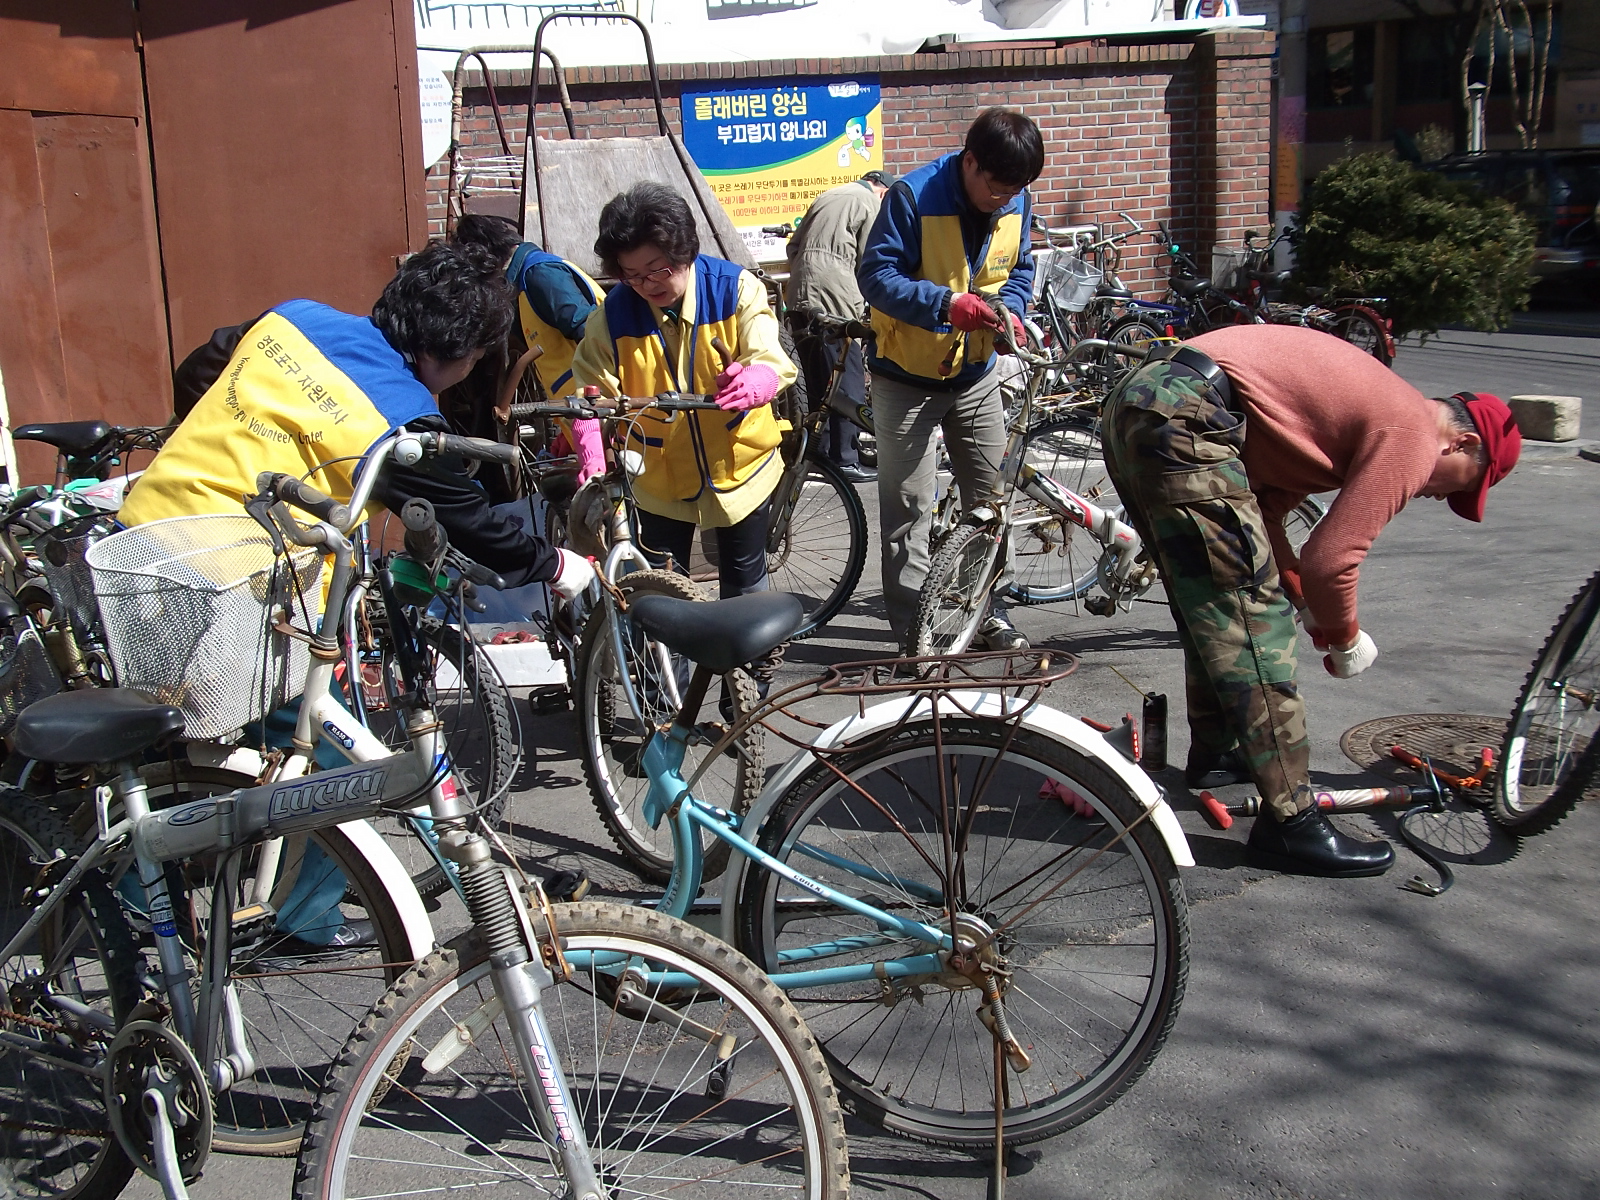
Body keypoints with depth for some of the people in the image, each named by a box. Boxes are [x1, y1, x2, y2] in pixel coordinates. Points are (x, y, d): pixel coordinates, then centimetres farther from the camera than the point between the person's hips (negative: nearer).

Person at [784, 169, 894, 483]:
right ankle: (845, 460, -2)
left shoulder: (828, 196, 25)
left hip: (799, 296, 8)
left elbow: (794, 245, 22)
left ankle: (821, 451, 20)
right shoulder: (872, 202, 3)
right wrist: (864, 304, 11)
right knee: (849, 383, -3)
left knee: (818, 380, 14)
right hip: (834, 297, -8)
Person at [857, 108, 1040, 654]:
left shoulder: (1016, 202, -3)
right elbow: (876, 274, -22)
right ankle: (913, 631, 8)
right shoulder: (913, 197, -21)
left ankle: (986, 610, 28)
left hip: (976, 372, 5)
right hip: (907, 377, -5)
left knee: (990, 496, 12)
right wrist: (947, 305, -35)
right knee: (908, 507, 0)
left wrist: (1010, 311, -11)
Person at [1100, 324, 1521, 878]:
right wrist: (1345, 638, 12)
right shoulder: (1412, 438, -3)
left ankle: (1213, 754, 40)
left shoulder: (1377, 403, 25)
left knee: (1216, 610, 24)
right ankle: (1289, 822, -1)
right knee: (1252, 621, -5)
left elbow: (1262, 505, 24)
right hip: (1184, 422, -10)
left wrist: (1308, 607, 23)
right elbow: (1330, 558, -6)